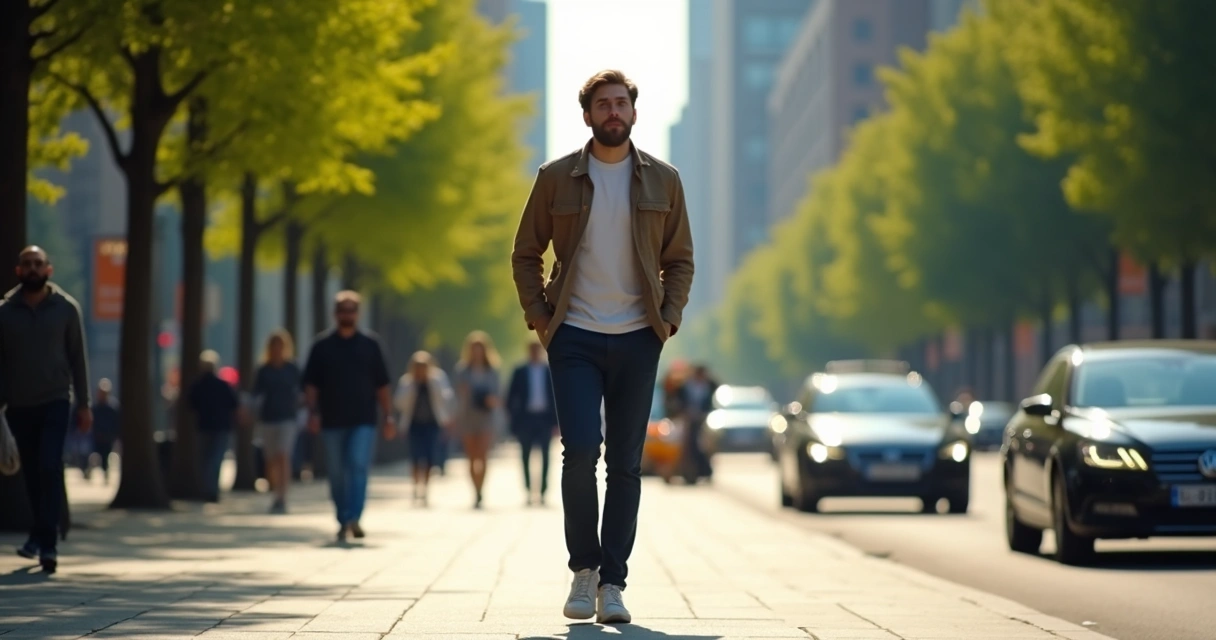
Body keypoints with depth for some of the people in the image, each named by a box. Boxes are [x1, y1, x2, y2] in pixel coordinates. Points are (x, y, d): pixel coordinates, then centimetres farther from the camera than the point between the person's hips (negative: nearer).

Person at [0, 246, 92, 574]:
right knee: (32, 473, 8)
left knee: (50, 468, -14)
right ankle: (44, 536, 22)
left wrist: (83, 404, -1)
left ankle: (45, 540, -15)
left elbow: (78, 357, 2)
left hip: (56, 402, -2)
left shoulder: (66, 307, -1)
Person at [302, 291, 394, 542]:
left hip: (363, 420, -1)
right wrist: (313, 412, -7)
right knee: (337, 473, 5)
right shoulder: (322, 345, 7)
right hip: (332, 422, 1)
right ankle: (343, 521, 16)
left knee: (358, 466, -16)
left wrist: (388, 416, 3)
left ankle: (354, 518, -21)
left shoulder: (370, 344, 8)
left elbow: (382, 385, 9)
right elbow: (311, 384, 6)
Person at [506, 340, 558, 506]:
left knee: (545, 455, -3)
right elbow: (511, 396, 8)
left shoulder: (551, 371, 9)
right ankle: (528, 491, 2)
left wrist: (556, 420, 1)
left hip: (545, 418, 0)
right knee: (526, 455, -1)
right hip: (526, 417, 0)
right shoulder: (520, 372, 8)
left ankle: (543, 491, -2)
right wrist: (514, 417, -1)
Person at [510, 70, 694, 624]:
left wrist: (669, 318, -1)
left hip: (637, 339, 1)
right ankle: (583, 568, 6)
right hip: (574, 337, -1)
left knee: (626, 463, 2)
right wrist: (538, 317, -2)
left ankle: (612, 583, 8)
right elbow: (525, 254, 8)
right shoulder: (556, 178, 3)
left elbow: (680, 259, 12)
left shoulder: (662, 180, 6)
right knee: (580, 450, -12)